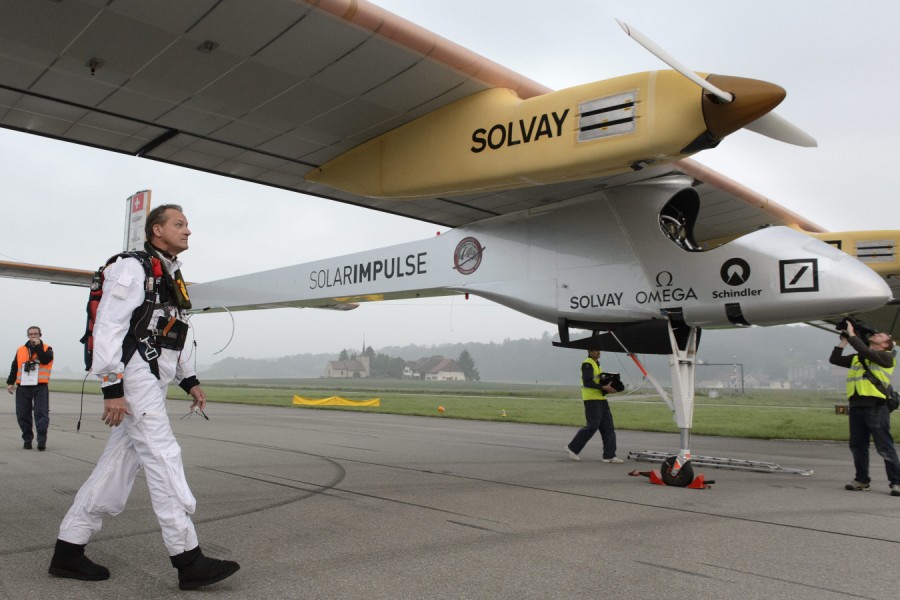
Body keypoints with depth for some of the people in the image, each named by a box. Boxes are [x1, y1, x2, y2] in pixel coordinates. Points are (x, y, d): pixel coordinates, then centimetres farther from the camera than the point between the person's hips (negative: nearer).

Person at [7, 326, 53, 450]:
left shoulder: (47, 349, 6)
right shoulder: (20, 350, 15)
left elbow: (45, 360, -15)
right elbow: (14, 368, 17)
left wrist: (38, 346, -12)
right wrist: (10, 382, 9)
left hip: (40, 387, -3)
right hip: (23, 387, 4)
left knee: (41, 413, -10)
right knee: (22, 415, 4)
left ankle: (42, 440, -12)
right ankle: (27, 439, 15)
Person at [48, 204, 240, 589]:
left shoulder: (170, 276, 21)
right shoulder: (132, 268, -8)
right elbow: (108, 328, -16)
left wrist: (189, 381, 19)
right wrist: (111, 388, -22)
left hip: (153, 381, 10)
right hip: (132, 377, -10)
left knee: (118, 465, 11)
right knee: (164, 460, -11)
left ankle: (68, 553, 21)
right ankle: (188, 561, -8)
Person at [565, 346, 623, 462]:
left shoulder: (596, 364, 21)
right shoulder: (587, 364, -10)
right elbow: (587, 382, -20)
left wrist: (609, 388, 7)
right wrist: (604, 387, -22)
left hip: (601, 398, 10)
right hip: (591, 399, -10)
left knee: (608, 427, 5)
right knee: (592, 426, -9)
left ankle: (609, 455, 7)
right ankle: (573, 448, 4)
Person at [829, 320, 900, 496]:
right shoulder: (856, 358, 21)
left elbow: (866, 352, -15)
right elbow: (834, 359, 19)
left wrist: (852, 334, -7)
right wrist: (844, 340, 14)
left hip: (876, 407, -6)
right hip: (856, 406, 6)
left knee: (885, 447, -3)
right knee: (857, 446, 9)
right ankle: (862, 481, 17)